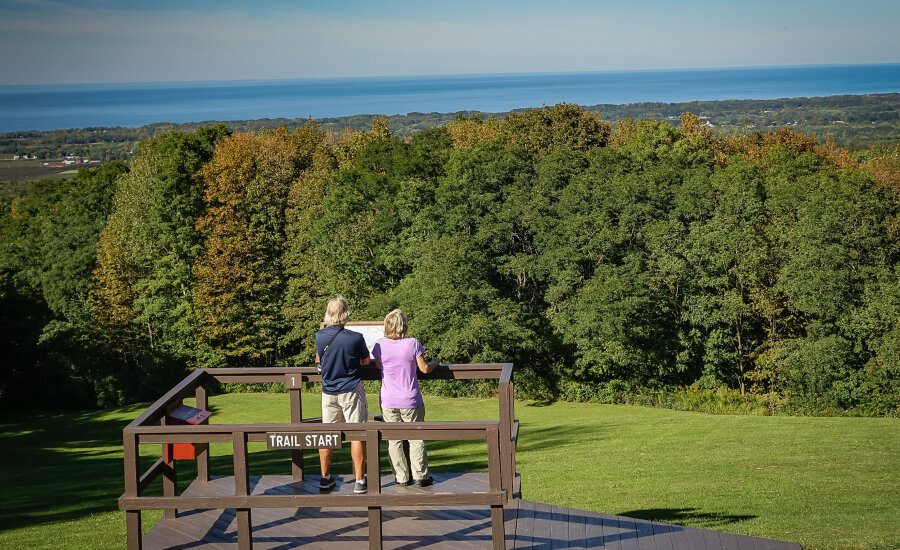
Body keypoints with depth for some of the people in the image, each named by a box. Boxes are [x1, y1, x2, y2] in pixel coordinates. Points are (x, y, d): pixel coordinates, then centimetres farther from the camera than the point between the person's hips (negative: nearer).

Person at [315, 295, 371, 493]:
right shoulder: (355, 338, -16)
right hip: (351, 390, -3)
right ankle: (360, 481, 3)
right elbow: (366, 362, 1)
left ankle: (325, 478, 19)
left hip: (329, 392, 3)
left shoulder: (320, 336, -7)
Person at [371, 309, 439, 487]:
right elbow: (424, 368, -4)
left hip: (388, 402, 1)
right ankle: (420, 476, 13)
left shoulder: (380, 345, -5)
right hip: (411, 401, -1)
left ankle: (402, 477, 13)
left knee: (394, 440, 9)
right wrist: (435, 362, 16)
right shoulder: (412, 343, -10)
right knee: (416, 438, 10)